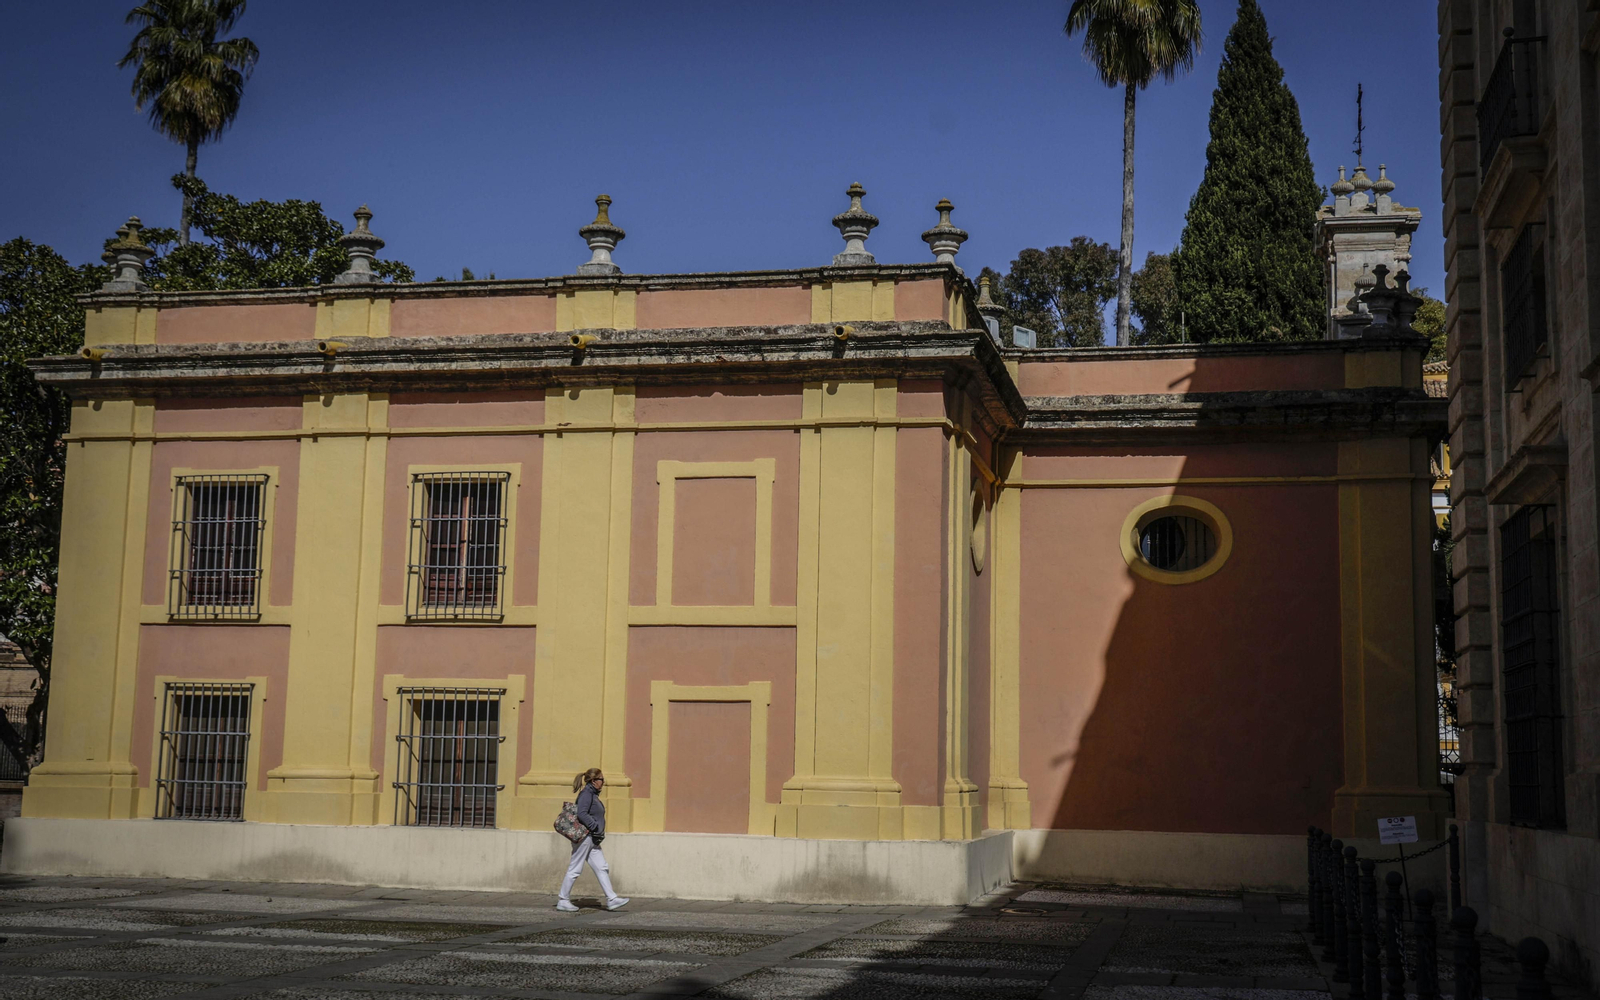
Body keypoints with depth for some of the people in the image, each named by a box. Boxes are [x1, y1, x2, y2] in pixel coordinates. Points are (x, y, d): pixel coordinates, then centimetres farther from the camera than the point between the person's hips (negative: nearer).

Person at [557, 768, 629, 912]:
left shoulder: (593, 794, 17)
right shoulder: (586, 793, -13)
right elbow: (582, 814, -24)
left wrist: (599, 833, 12)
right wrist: (596, 828, -20)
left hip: (592, 840, 10)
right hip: (584, 837, -10)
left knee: (602, 868, 6)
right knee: (574, 869, -2)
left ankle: (612, 899, 5)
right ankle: (562, 901, 5)